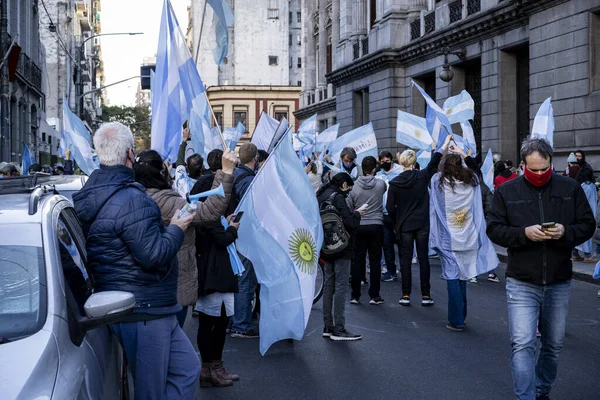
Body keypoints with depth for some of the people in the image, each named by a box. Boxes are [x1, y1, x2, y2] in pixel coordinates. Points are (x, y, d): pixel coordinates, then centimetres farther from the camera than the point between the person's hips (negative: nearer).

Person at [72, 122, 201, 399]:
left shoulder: (91, 195, 11)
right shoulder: (131, 200, -22)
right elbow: (154, 254, -25)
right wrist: (176, 230, -8)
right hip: (142, 311, -10)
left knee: (187, 368, 17)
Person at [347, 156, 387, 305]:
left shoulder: (354, 186, -5)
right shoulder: (380, 184, -6)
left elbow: (348, 208, -1)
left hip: (359, 227, 1)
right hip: (376, 226, -1)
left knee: (358, 260, 7)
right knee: (375, 261, 4)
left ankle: (355, 295, 10)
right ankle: (374, 296, 7)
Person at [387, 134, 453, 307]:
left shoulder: (394, 183, -7)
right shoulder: (422, 176, -6)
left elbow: (390, 208, -5)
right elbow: (435, 160, 8)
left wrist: (396, 223, 11)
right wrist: (446, 142, 20)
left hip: (404, 226, 0)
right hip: (422, 224, 0)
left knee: (405, 259, 5)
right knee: (423, 258, 5)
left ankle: (406, 295, 6)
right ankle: (426, 295, 7)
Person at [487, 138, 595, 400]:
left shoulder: (570, 188, 2)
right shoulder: (506, 191, -2)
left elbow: (587, 225, 4)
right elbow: (494, 230, -3)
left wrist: (565, 232, -17)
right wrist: (524, 233, -20)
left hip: (559, 283, 3)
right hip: (521, 283, -2)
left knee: (554, 345, 15)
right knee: (522, 345, -10)